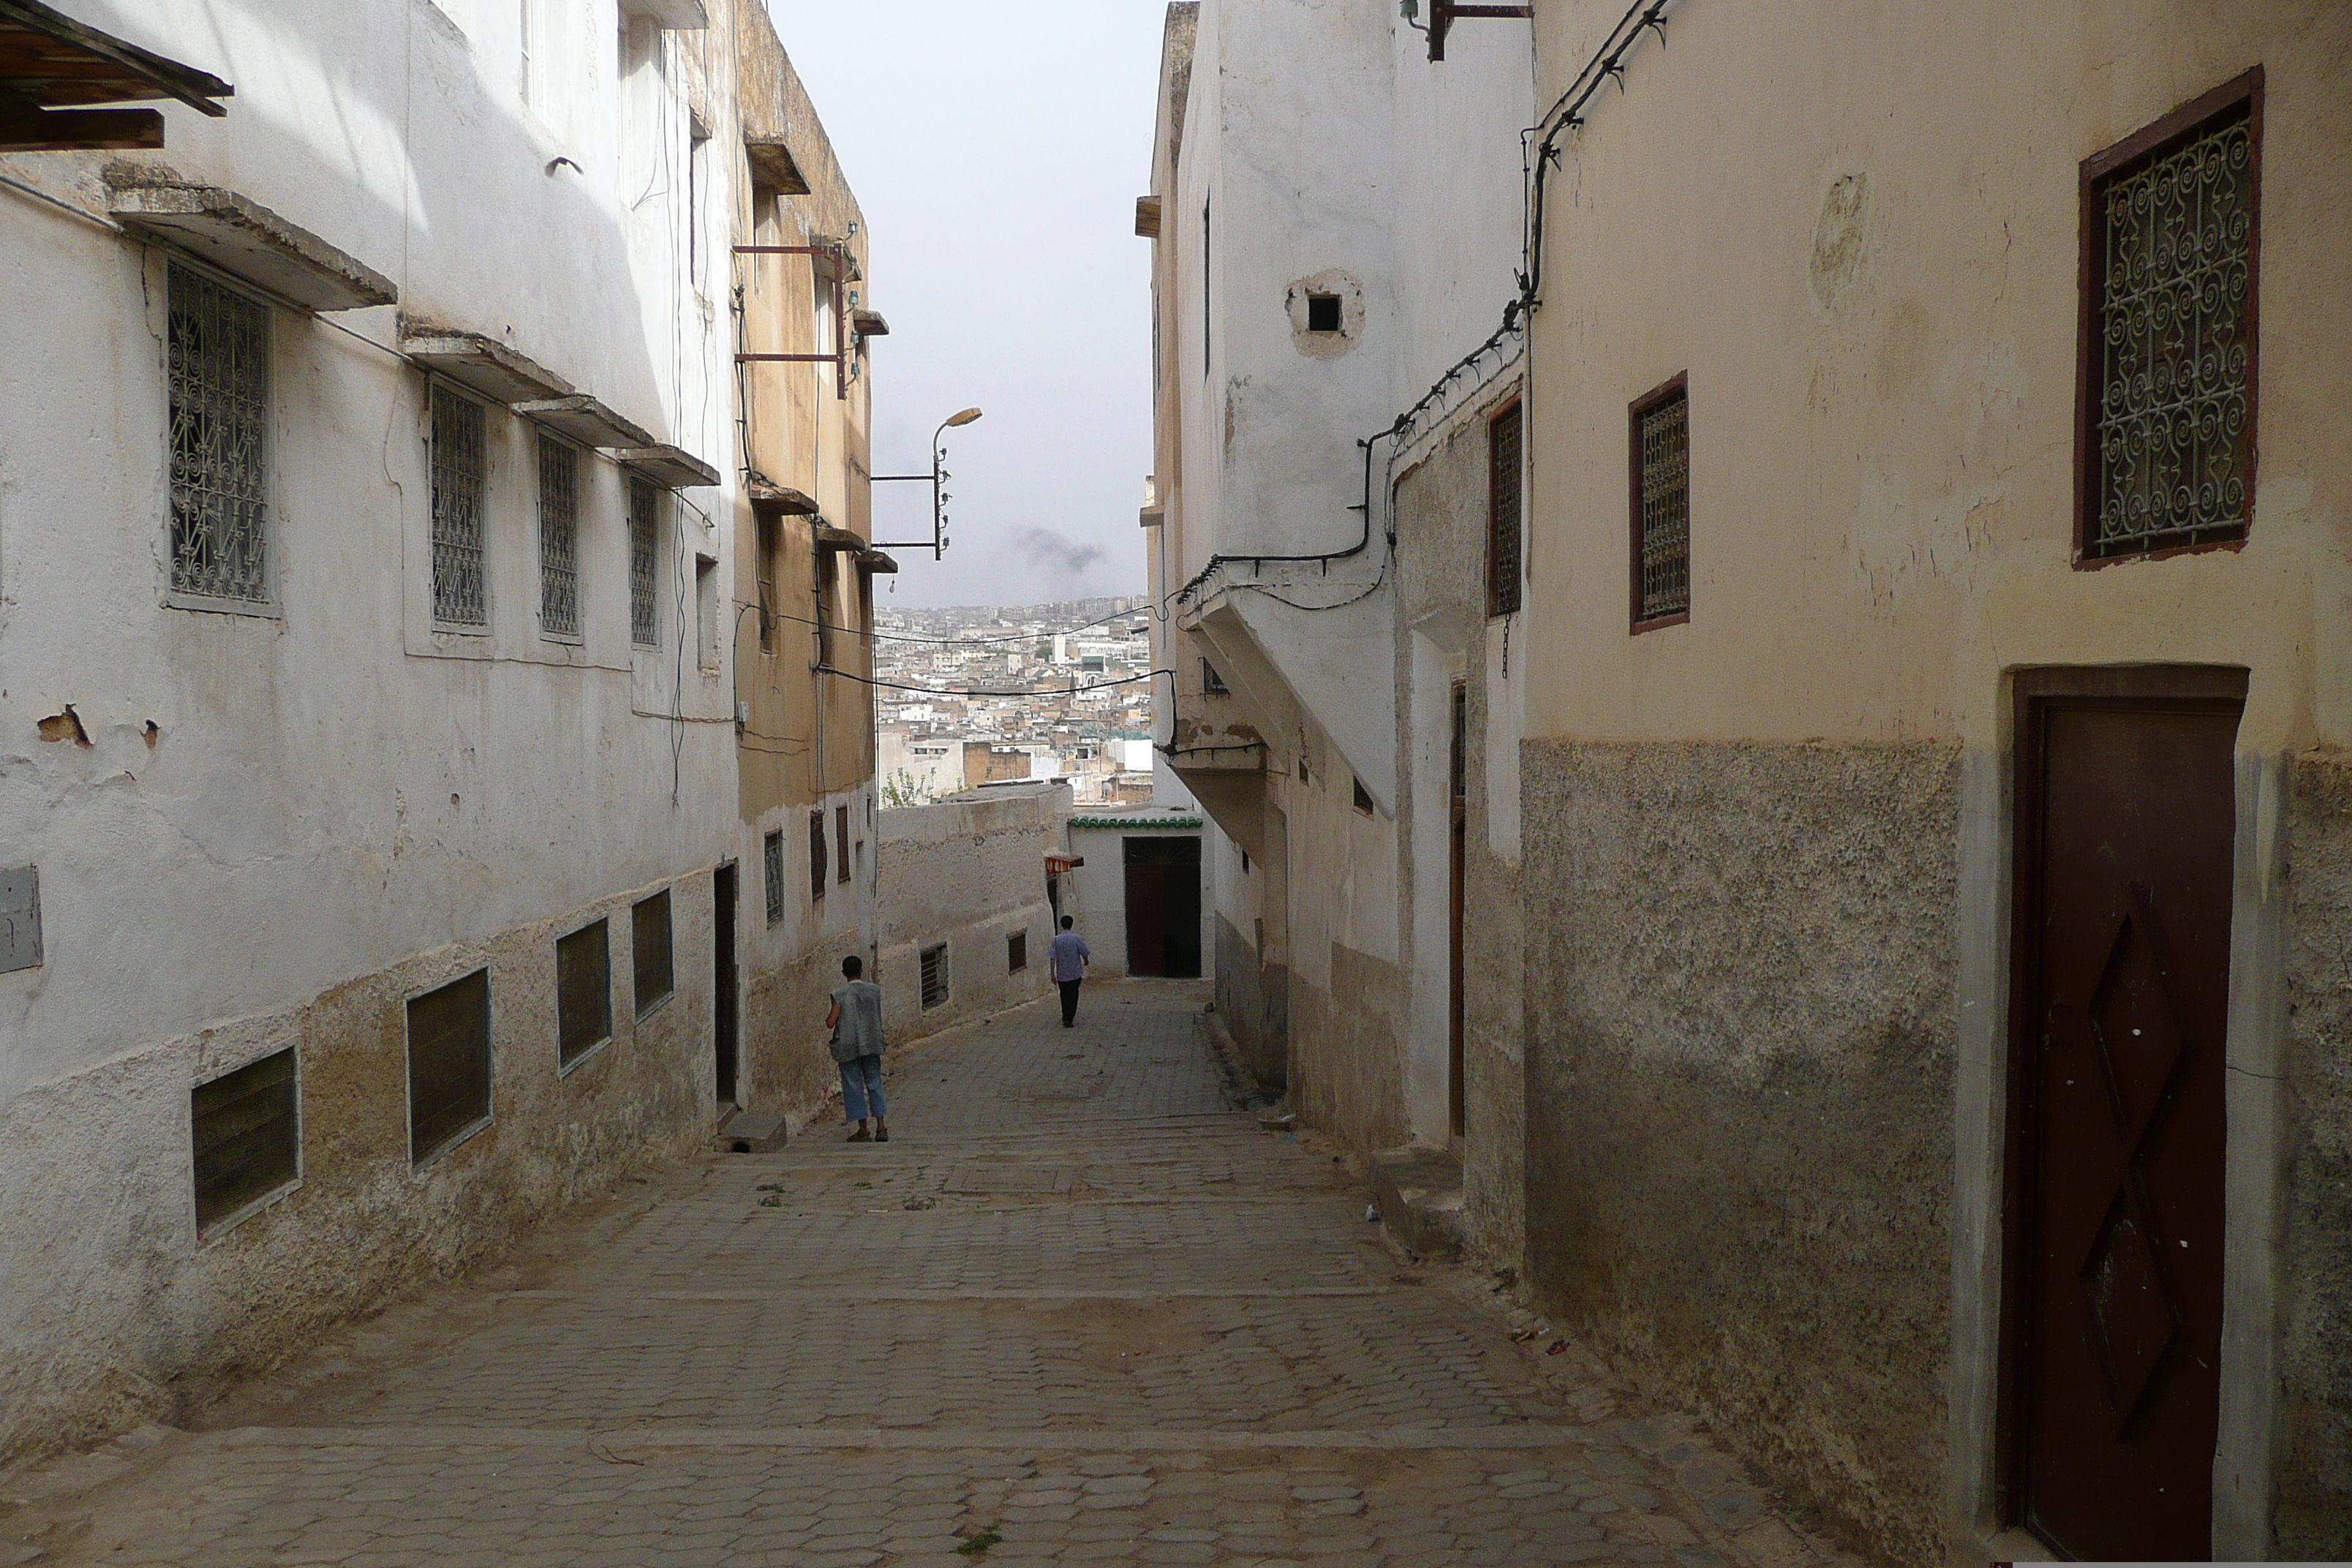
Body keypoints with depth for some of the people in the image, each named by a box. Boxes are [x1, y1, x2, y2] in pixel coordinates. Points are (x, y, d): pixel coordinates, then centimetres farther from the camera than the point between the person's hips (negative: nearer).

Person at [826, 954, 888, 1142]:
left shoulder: (840, 996, -11)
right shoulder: (874, 990, -1)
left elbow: (830, 1023, -9)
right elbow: (878, 1018, 8)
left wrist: (828, 1017, 10)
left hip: (848, 1047, -3)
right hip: (872, 1044, 3)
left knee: (854, 1087, 6)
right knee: (874, 1084, 12)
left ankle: (863, 1130, 8)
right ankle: (881, 1127, 7)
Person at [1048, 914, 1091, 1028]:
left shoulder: (1056, 940, -5)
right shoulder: (1077, 939, -10)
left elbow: (1052, 957, -9)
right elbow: (1084, 954, -4)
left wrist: (1052, 974, -6)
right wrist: (1086, 962, 19)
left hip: (1061, 974, 2)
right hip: (1075, 973, -2)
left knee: (1064, 996, 17)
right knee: (1073, 997, 4)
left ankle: (1066, 1018, 27)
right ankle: (1069, 1019, -5)